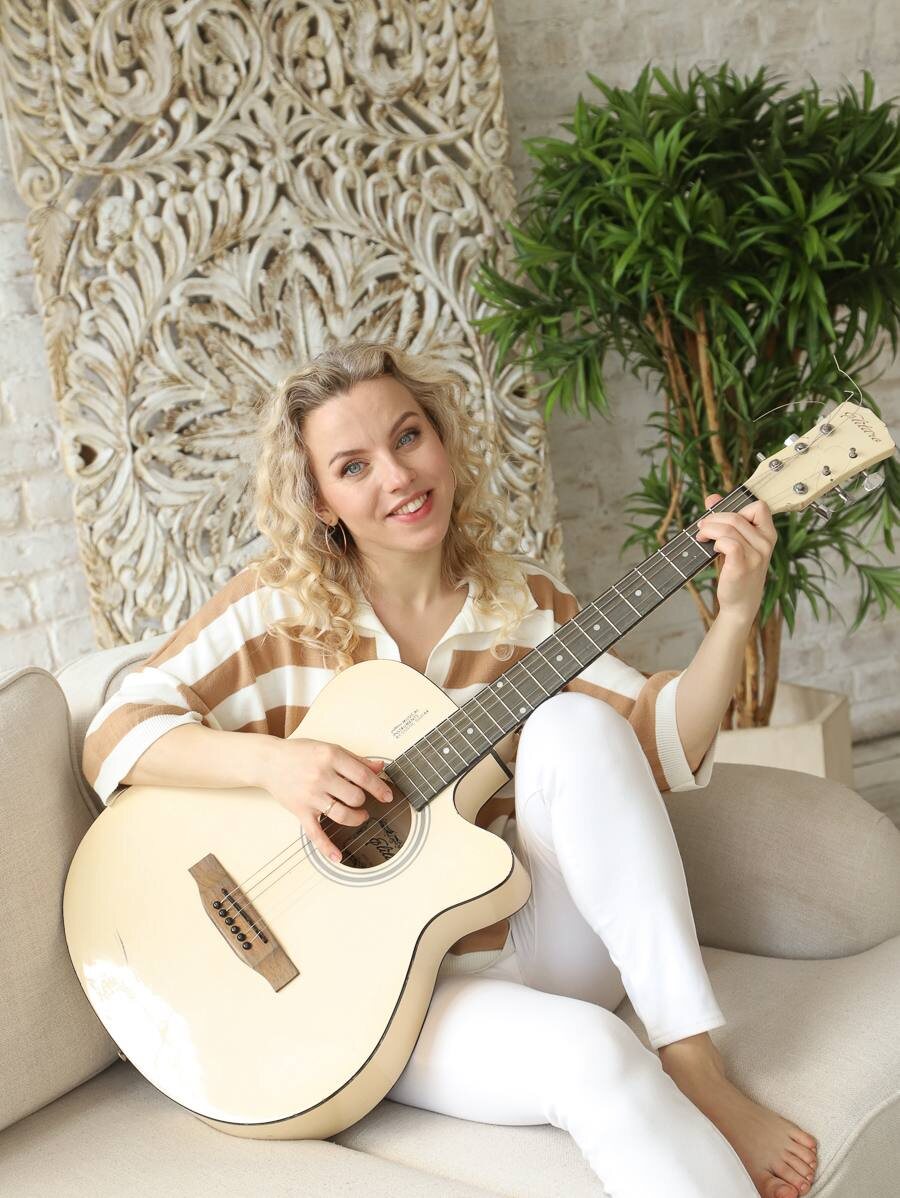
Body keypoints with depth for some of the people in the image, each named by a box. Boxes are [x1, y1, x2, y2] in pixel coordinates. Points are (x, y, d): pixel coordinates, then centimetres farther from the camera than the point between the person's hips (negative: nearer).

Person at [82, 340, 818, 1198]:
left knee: (574, 722, -24)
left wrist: (734, 618, -18)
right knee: (587, 1053, -33)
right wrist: (270, 759, -24)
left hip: (545, 944, 3)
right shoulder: (280, 606, -3)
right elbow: (113, 735, -8)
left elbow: (660, 745, -3)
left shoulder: (523, 603, 2)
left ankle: (696, 1073, -21)